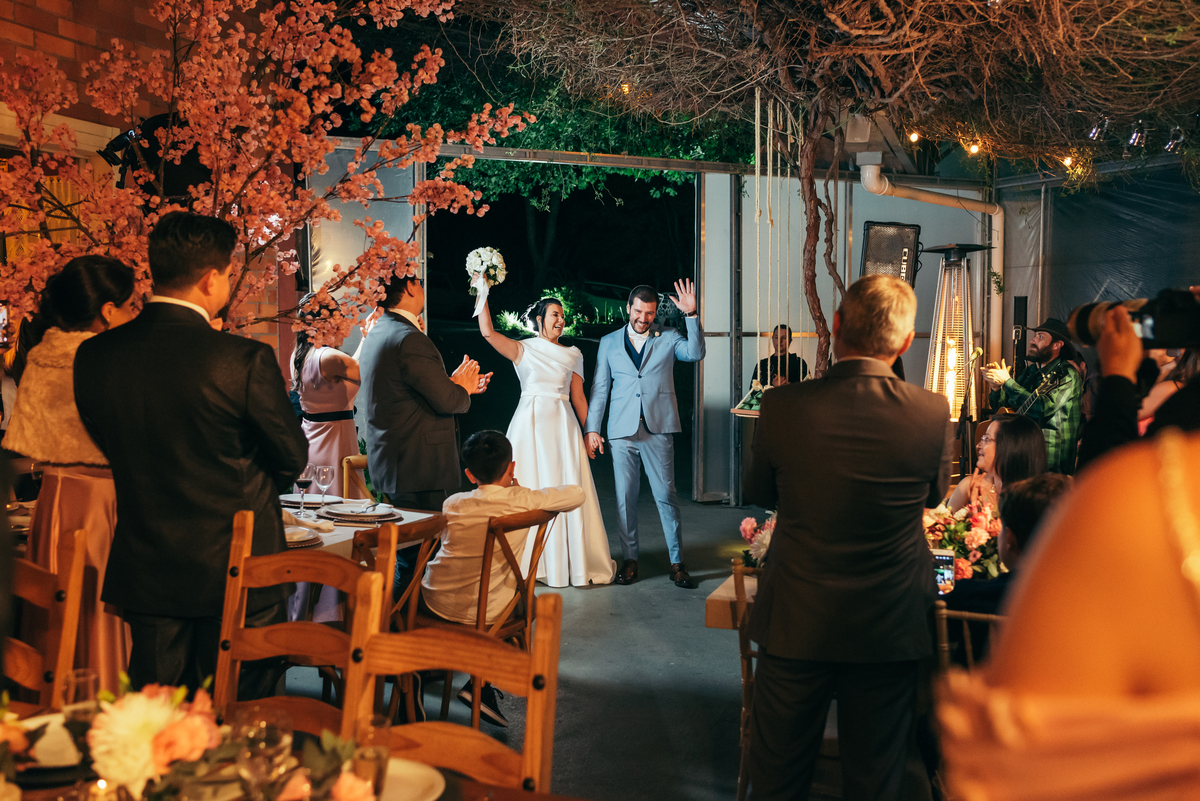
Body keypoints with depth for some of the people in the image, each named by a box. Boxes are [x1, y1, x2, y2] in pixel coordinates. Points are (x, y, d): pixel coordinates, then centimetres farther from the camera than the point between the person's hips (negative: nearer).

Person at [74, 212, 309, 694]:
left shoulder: (93, 356, -4)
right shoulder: (244, 359, -20)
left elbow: (111, 447, 11)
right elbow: (293, 457, -7)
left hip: (144, 575, 5)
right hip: (239, 572, -4)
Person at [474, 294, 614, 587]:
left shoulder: (573, 354, 12)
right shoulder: (523, 349, 4)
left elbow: (578, 397, 13)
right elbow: (487, 331, -9)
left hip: (562, 426, 2)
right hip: (530, 424, -2)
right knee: (530, 489, 0)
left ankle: (577, 561, 8)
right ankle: (531, 562, 10)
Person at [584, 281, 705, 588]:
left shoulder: (668, 339, 7)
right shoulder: (609, 343, 12)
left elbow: (696, 353, -12)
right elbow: (599, 388, 12)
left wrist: (691, 315, -21)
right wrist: (592, 428, 6)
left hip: (658, 428, -2)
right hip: (622, 430, 2)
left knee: (666, 496, -1)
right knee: (625, 498, 5)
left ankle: (677, 562, 6)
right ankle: (630, 559, 17)